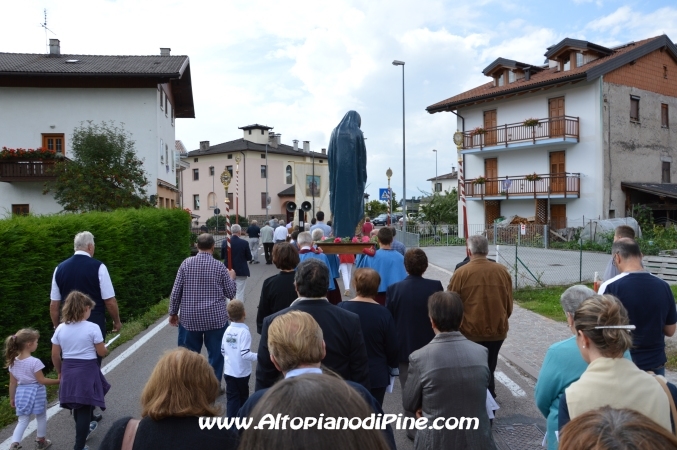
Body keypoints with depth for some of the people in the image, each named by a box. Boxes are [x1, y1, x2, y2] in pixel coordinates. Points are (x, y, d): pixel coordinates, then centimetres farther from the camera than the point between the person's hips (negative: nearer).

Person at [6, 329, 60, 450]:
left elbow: (12, 383, 5)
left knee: (23, 420, 14)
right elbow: (41, 380, -17)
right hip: (36, 393, -5)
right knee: (41, 418, 15)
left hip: (21, 393, 5)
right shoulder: (35, 362, -21)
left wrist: (11, 398, 15)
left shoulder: (13, 362, -1)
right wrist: (59, 381, -9)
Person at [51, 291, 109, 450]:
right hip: (87, 371, -5)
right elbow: (101, 353, -9)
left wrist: (60, 372, 19)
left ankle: (83, 431, 47)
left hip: (68, 372, 5)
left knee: (77, 406, 25)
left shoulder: (60, 328, -1)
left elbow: (55, 356, 5)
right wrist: (105, 349, 13)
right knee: (85, 409, 4)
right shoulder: (93, 328, -14)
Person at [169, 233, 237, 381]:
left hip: (190, 318, 2)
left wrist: (173, 313, 10)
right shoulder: (219, 266, -7)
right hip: (216, 318, -2)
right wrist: (231, 278, 17)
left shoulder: (186, 263, -3)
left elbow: (175, 292, -2)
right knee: (216, 354, 9)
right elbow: (231, 293, -1)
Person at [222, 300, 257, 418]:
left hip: (229, 371, 5)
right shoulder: (244, 331, -19)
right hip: (241, 372, -5)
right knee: (243, 396, 14)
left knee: (232, 397, 10)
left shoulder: (227, 330, 0)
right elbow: (245, 354, -24)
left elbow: (223, 350, 7)